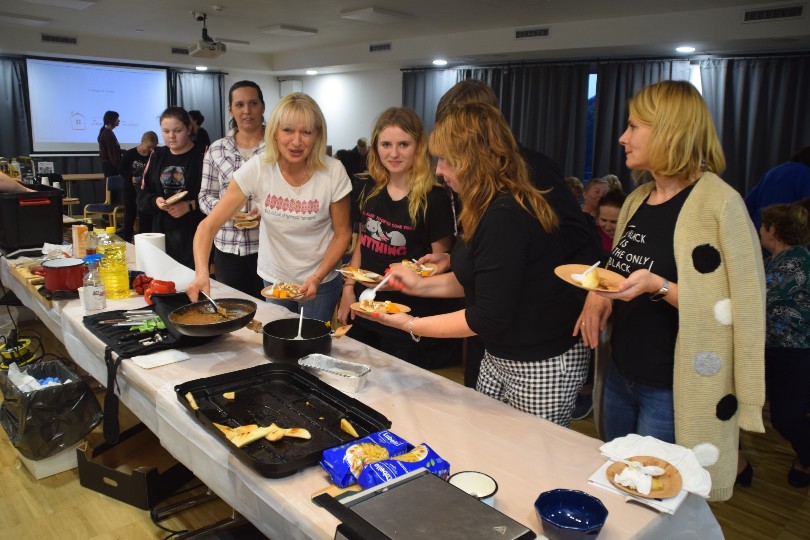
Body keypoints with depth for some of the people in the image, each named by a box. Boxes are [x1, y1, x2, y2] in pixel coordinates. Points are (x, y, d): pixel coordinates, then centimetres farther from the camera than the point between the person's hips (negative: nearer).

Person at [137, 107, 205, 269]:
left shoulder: (201, 156, -3)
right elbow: (143, 196, 14)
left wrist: (191, 206, -19)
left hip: (195, 233, -4)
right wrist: (155, 201, -6)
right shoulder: (157, 156, 14)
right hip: (162, 233, 5)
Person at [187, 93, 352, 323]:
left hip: (320, 282, -1)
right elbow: (209, 225, -17)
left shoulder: (333, 172, -17)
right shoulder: (257, 169, -17)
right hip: (272, 279, 2)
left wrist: (317, 277, -18)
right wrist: (202, 273, -33)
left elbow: (342, 233, -6)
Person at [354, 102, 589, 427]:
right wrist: (422, 285, 5)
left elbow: (489, 317, -25)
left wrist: (410, 325, -20)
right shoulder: (490, 209, 5)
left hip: (543, 367, -10)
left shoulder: (505, 217, -27)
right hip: (499, 356, 10)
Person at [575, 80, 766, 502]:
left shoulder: (719, 203, -16)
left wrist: (658, 287, -29)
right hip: (619, 376, 7)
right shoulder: (637, 200, 7)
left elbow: (740, 308, -17)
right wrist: (599, 294, -2)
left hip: (672, 392, -7)